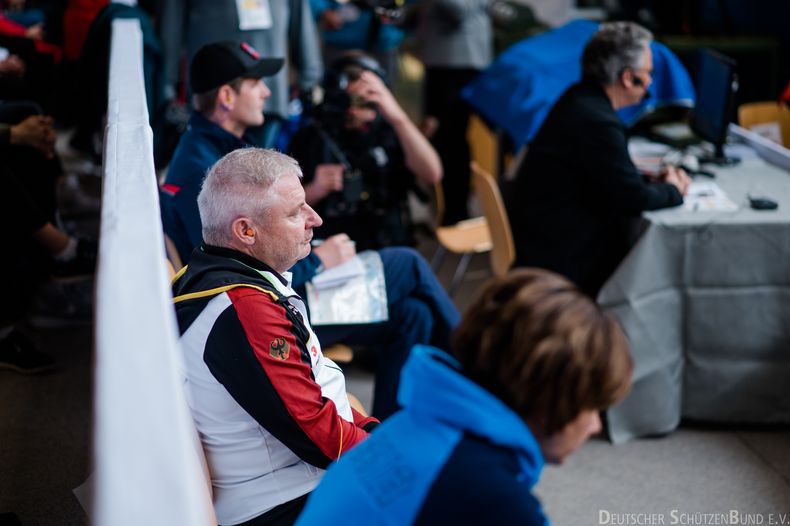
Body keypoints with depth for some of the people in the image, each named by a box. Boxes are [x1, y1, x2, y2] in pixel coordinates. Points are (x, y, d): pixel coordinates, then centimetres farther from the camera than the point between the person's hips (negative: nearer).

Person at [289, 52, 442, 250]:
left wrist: (398, 117, -18)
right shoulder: (311, 138, 9)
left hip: (389, 251, 1)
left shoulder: (390, 133, 10)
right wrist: (314, 191, -12)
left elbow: (432, 175, -9)